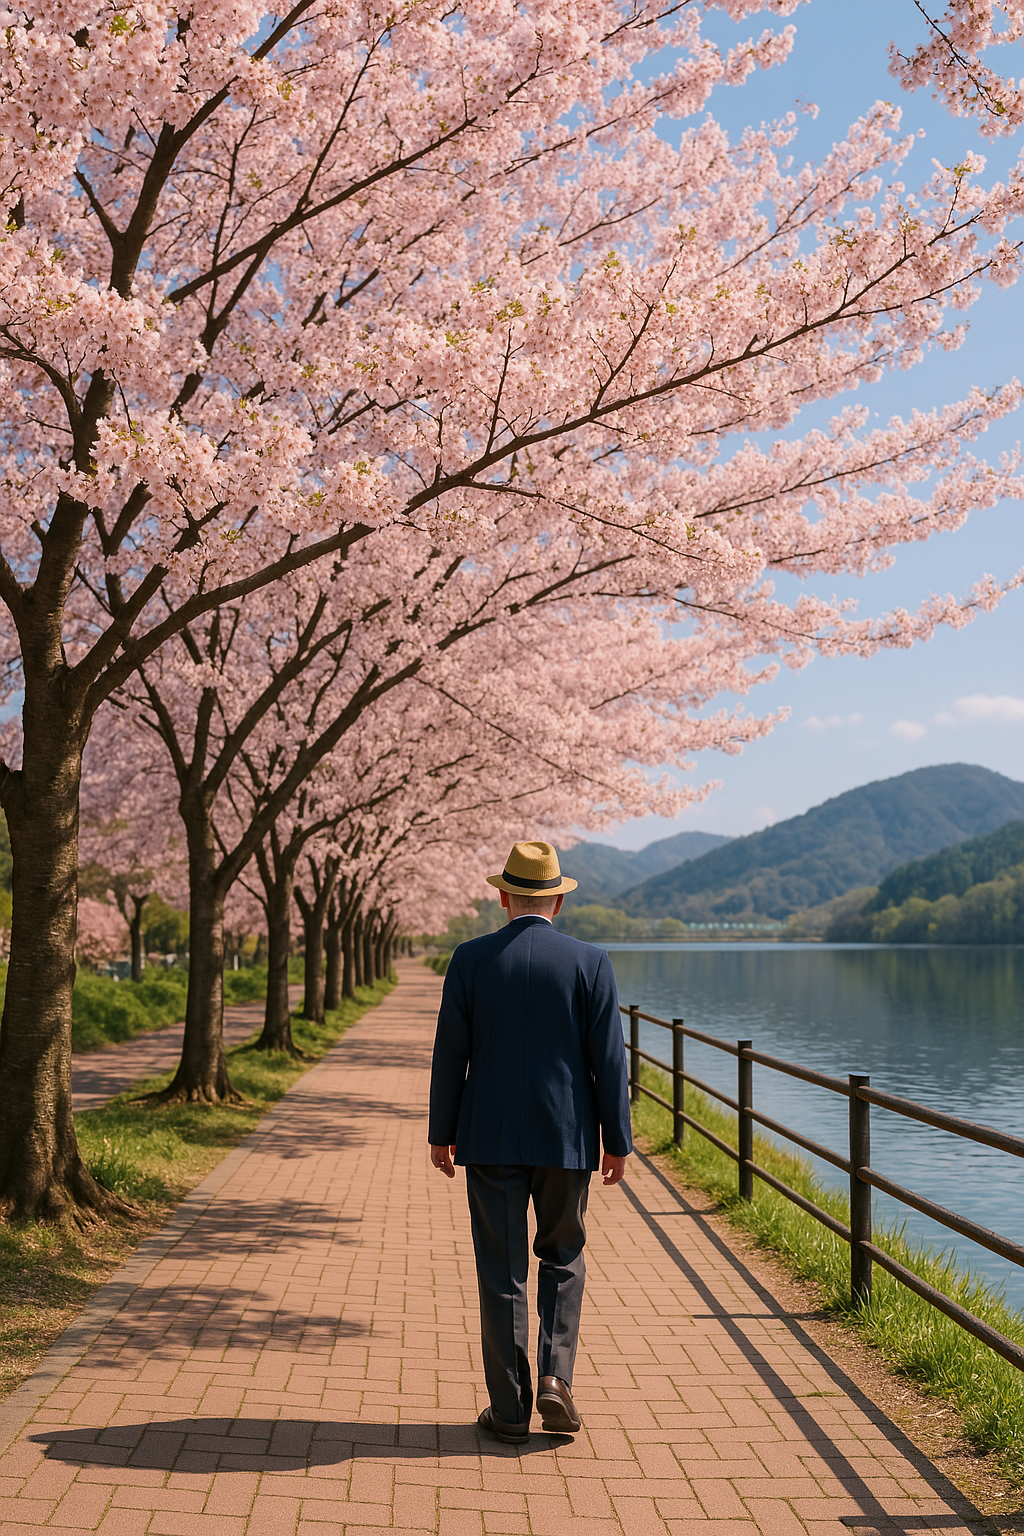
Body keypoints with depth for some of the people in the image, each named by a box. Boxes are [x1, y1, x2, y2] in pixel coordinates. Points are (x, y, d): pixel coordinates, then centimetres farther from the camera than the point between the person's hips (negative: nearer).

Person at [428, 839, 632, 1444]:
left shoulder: (470, 959, -4)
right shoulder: (590, 962, -5)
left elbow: (451, 1053, -1)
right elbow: (608, 1059, -5)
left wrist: (442, 1134, 9)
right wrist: (618, 1141, 4)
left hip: (491, 1140, 0)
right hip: (567, 1138, 0)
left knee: (503, 1273, 9)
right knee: (563, 1257, 20)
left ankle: (510, 1410, 15)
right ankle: (556, 1377, 7)